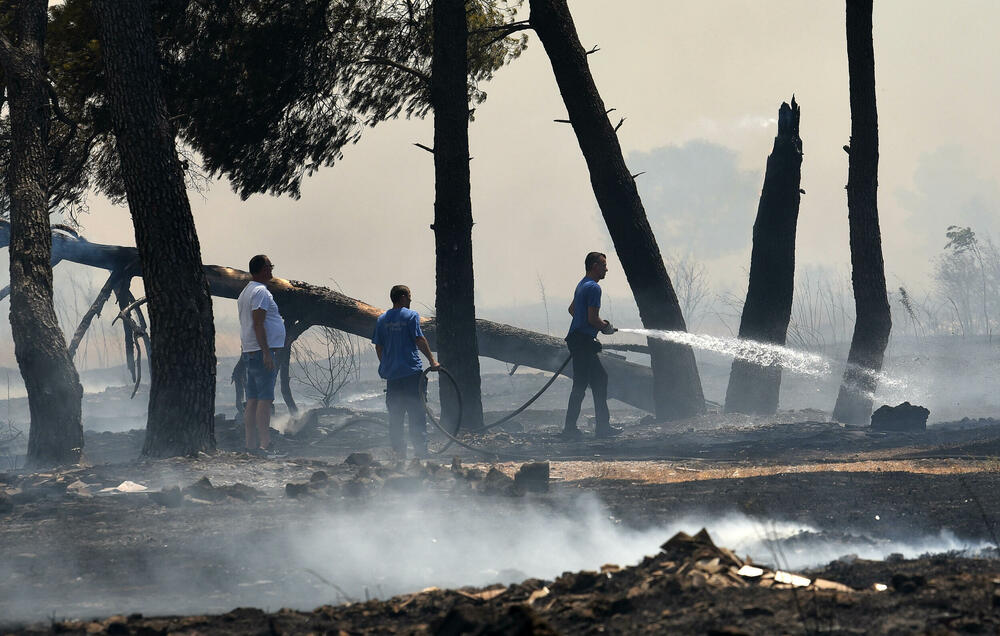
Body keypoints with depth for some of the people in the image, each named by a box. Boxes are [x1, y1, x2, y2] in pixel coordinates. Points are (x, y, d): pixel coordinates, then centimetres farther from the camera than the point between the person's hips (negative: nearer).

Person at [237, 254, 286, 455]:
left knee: (252, 400, 8)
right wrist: (267, 353, -22)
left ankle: (251, 444, 7)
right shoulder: (261, 292, -12)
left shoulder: (245, 292, 20)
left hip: (250, 353, 10)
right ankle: (265, 444, -19)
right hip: (263, 351, -10)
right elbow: (258, 324, -19)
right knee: (265, 399, -13)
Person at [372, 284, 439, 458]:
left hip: (391, 374, 5)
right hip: (411, 372, -5)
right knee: (417, 415, -2)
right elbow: (419, 340, -12)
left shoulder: (382, 319, 9)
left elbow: (378, 347, 11)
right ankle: (420, 452, -5)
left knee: (395, 417, 9)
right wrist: (432, 360, -9)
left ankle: (398, 452, 8)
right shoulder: (411, 315, -6)